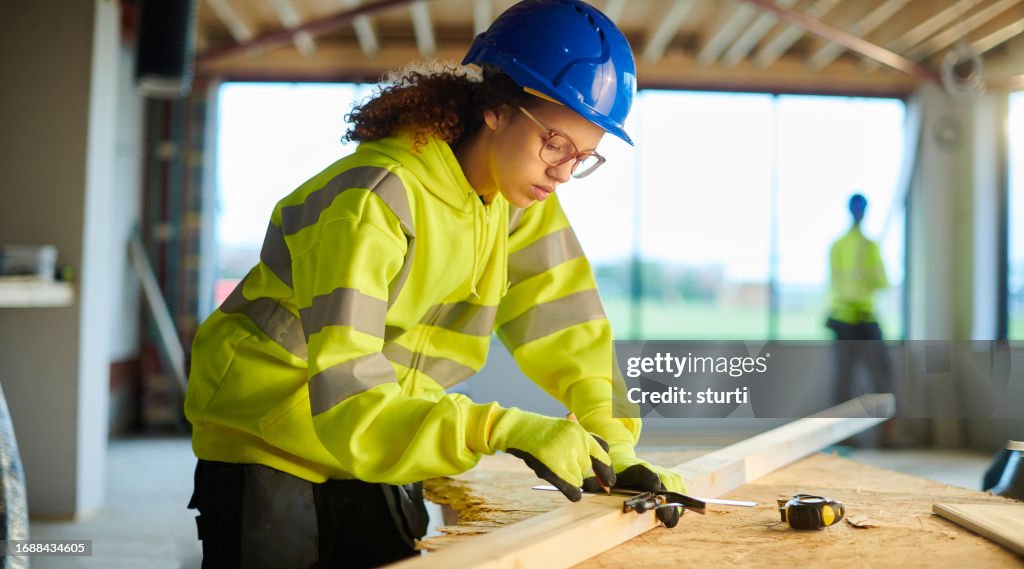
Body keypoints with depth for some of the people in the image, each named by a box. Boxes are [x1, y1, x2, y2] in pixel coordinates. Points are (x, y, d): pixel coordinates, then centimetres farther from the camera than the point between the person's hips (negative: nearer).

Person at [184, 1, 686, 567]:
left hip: (380, 462, 6)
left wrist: (611, 445, -15)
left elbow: (564, 327, -4)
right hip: (267, 451, -6)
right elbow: (347, 401, -33)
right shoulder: (372, 202, -28)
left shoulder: (522, 198, -5)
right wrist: (504, 429, -42)